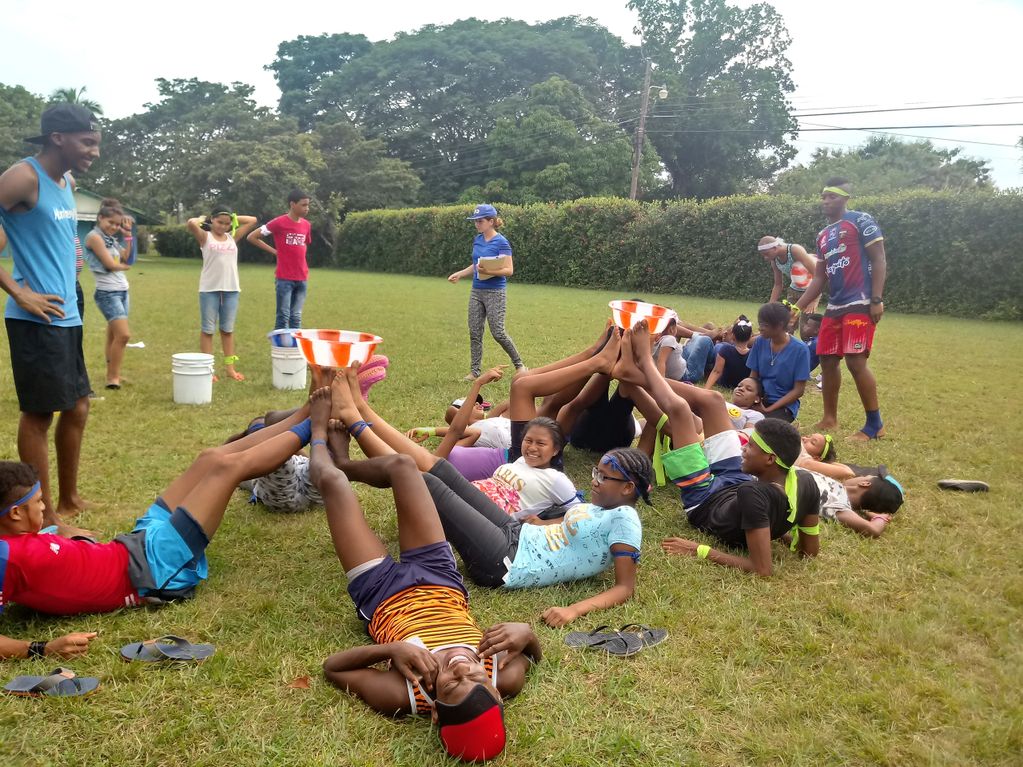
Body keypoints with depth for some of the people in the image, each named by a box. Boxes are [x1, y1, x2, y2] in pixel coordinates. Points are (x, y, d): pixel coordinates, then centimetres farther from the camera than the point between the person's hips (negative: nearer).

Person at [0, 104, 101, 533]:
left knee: (77, 408, 14)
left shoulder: (67, 182, 12)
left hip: (68, 316, 9)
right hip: (37, 319, -8)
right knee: (38, 413, 1)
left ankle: (68, 500, 28)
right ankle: (45, 513, 12)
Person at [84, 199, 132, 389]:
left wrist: (129, 236, 6)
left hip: (122, 291, 8)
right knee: (123, 334, -15)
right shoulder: (94, 236, -9)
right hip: (107, 293, -8)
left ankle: (113, 375, 16)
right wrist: (124, 266, 5)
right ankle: (112, 377, -6)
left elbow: (129, 260, 8)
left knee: (114, 335, 11)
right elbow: (110, 264, -14)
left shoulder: (111, 239, 15)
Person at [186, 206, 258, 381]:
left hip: (231, 289, 4)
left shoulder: (233, 237, 12)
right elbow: (191, 223, -18)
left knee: (228, 329, 11)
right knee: (208, 329, 4)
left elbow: (253, 220, 13)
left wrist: (233, 218, 13)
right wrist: (203, 220, 2)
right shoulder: (205, 237, 1)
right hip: (209, 289, -3)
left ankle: (230, 367, 17)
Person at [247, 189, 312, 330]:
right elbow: (251, 237, -4)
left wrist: (306, 271, 14)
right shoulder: (279, 222, -9)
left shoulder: (306, 225, 8)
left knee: (296, 317, 9)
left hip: (302, 278, 5)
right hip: (284, 278, -5)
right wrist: (274, 251, -4)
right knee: (283, 316, -3)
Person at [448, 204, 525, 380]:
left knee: (498, 333, -5)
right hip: (476, 292, 7)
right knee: (474, 333, 5)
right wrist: (459, 274, 12)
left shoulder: (501, 242, -12)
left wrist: (489, 271, -28)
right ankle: (475, 371, 12)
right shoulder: (477, 240, 9)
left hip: (495, 293, -7)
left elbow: (509, 270, -16)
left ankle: (519, 364, 14)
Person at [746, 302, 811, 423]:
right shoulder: (760, 342, 1)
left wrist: (769, 409, -17)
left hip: (784, 404, -3)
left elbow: (798, 390, -10)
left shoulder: (799, 349, -12)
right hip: (760, 399, 4)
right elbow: (753, 377, 7)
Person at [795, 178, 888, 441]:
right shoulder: (823, 236, 18)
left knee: (855, 361, -13)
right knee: (828, 360, 8)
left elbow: (878, 260, -8)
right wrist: (797, 308, 13)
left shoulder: (861, 221, -3)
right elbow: (819, 277, 20)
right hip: (834, 306, 8)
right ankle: (829, 419, 20)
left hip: (860, 304, -8)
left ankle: (875, 424, -1)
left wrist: (877, 300, -16)